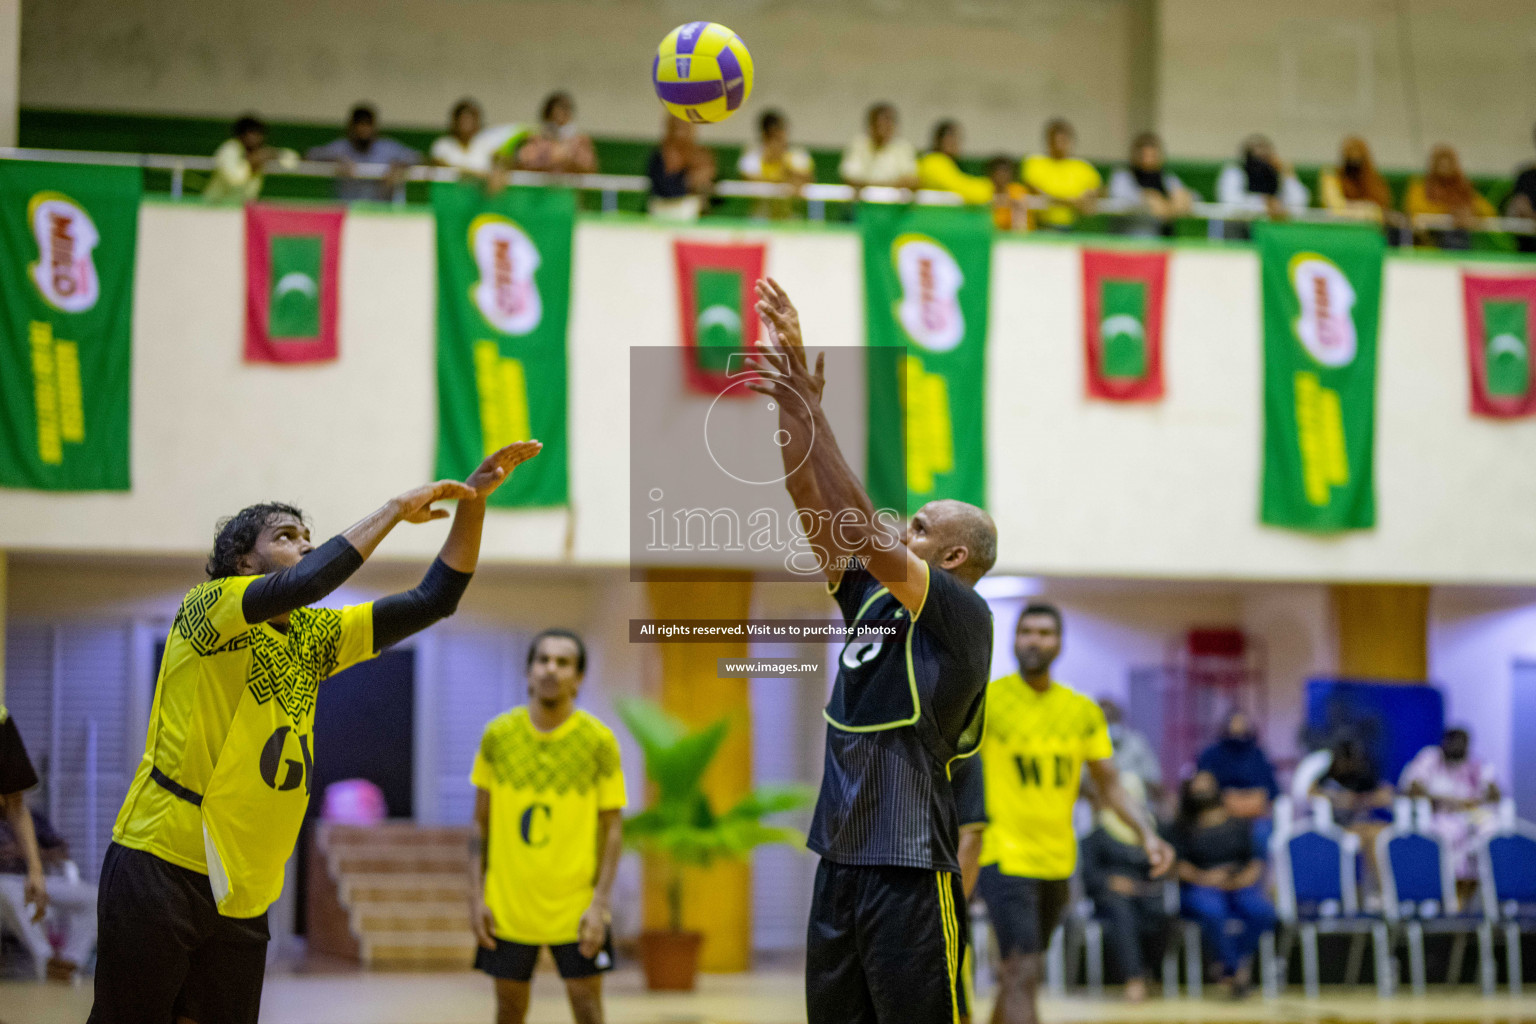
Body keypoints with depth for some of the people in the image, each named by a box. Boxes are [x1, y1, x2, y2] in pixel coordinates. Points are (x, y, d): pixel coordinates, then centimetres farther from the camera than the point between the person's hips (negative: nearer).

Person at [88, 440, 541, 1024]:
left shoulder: (315, 637, 15)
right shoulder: (208, 606, -6)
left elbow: (434, 599, 12)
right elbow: (304, 583, -26)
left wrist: (473, 500, 1)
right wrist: (395, 510, -16)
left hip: (244, 894, 7)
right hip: (161, 866, -7)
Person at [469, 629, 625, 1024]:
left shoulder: (598, 740, -5)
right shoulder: (498, 734, 1)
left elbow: (612, 828, -3)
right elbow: (481, 821, 7)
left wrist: (600, 903, -11)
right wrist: (475, 896, 0)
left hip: (575, 908, -2)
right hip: (508, 906, 2)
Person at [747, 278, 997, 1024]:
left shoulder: (965, 618, -7)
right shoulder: (871, 600, 13)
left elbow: (866, 535, -18)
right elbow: (814, 504, 9)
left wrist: (812, 418, -18)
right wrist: (790, 398, 2)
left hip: (912, 874, -8)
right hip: (840, 864, 8)